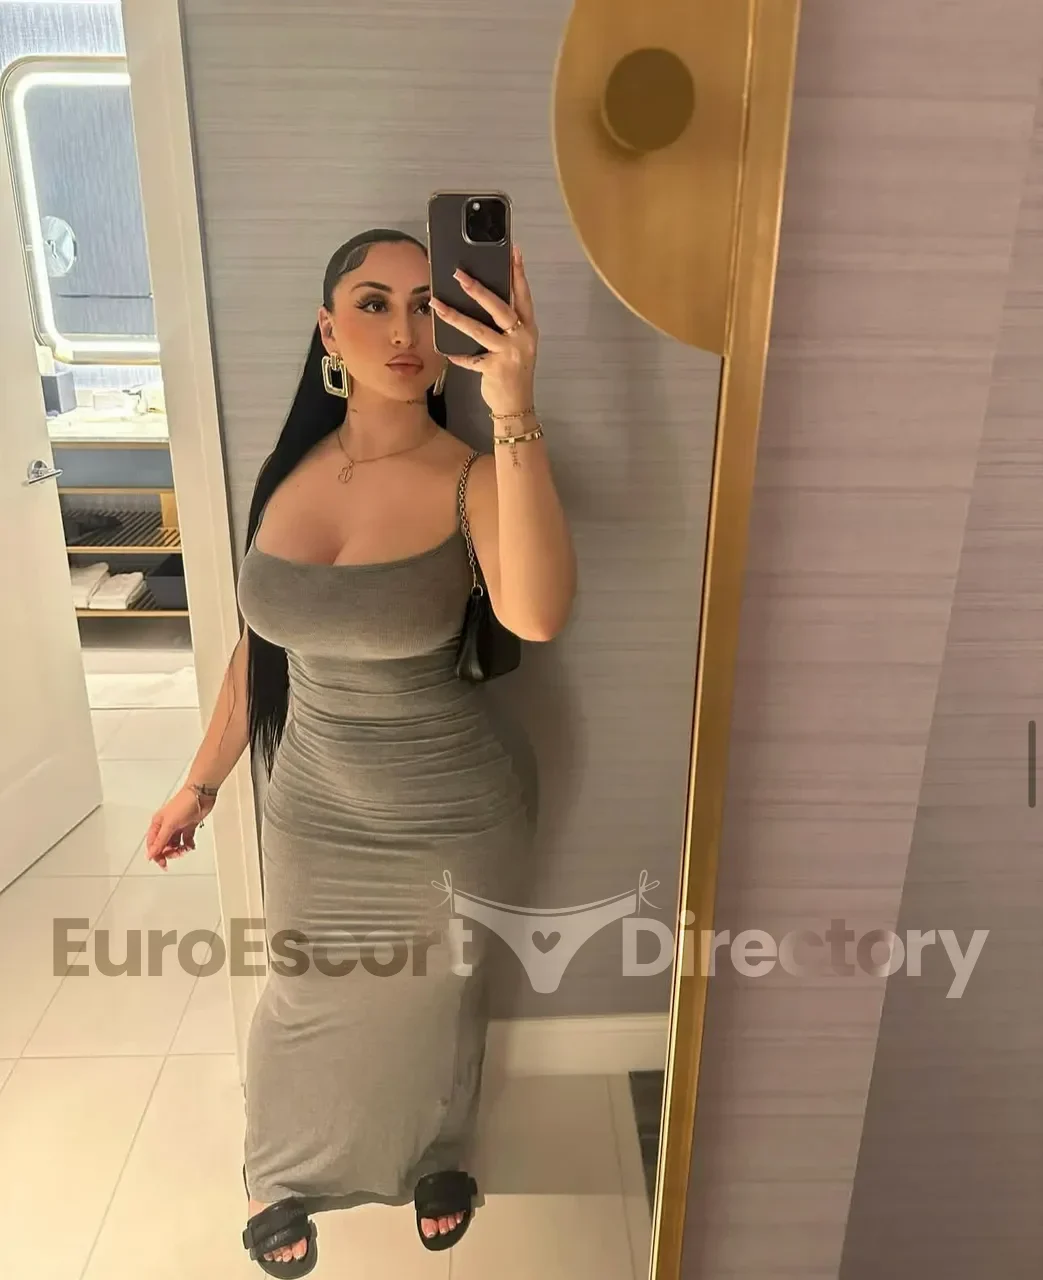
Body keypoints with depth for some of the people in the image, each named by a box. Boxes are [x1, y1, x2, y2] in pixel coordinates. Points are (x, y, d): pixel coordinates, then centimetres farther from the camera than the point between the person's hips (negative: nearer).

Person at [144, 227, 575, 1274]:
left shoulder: (471, 477, -18)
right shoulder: (290, 470, -5)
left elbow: (536, 616, -40)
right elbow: (259, 646, 4)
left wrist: (513, 412, -45)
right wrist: (201, 782, 10)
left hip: (450, 814, -3)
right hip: (313, 807, 3)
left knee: (433, 1002, 22)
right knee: (307, 1002, 23)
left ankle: (436, 1155, 57)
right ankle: (283, 1175, 57)